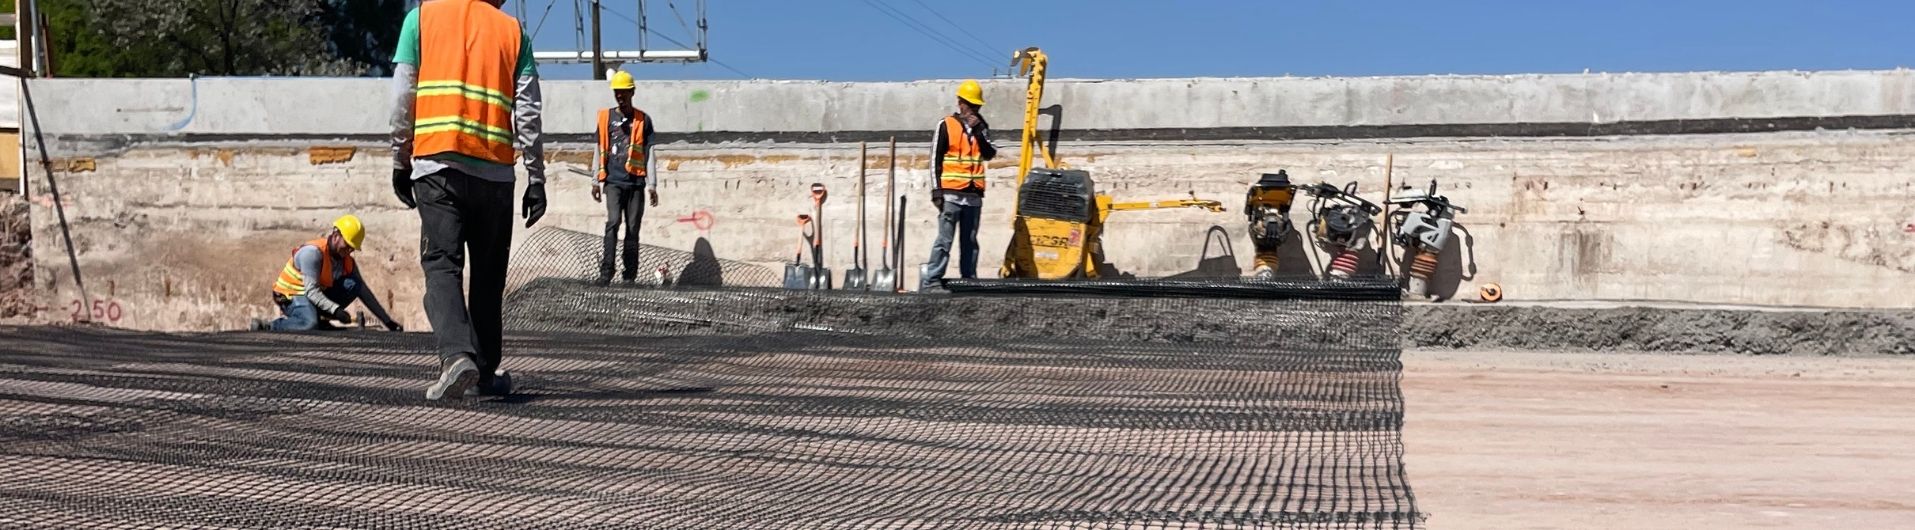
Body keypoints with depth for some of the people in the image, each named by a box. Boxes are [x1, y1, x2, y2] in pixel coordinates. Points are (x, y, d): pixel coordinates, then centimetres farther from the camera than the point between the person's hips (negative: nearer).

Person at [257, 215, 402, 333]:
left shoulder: (347, 261, 1)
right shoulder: (313, 252, -23)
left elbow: (364, 292, 5)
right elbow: (311, 291, -29)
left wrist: (387, 320, 1)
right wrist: (335, 310, -41)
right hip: (290, 296, -8)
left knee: (353, 285, -16)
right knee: (310, 325, -40)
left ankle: (314, 314, -6)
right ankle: (266, 326, -20)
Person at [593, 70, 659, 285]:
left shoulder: (643, 120, 8)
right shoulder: (605, 117, 10)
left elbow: (649, 154, 7)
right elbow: (599, 151, 12)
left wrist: (652, 185, 3)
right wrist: (596, 181, 7)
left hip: (635, 181, 0)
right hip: (613, 181, 0)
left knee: (632, 228, 2)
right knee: (613, 222, -17)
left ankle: (630, 275, 7)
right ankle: (606, 271, -18)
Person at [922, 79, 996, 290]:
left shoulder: (981, 127, 15)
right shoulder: (946, 126, 1)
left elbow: (989, 154, 2)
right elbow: (935, 160, -2)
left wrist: (979, 131, -9)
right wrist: (937, 190, -8)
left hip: (974, 195, 5)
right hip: (951, 194, -5)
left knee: (970, 241, 8)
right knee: (944, 239, -9)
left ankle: (969, 279, 11)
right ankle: (931, 280, -9)